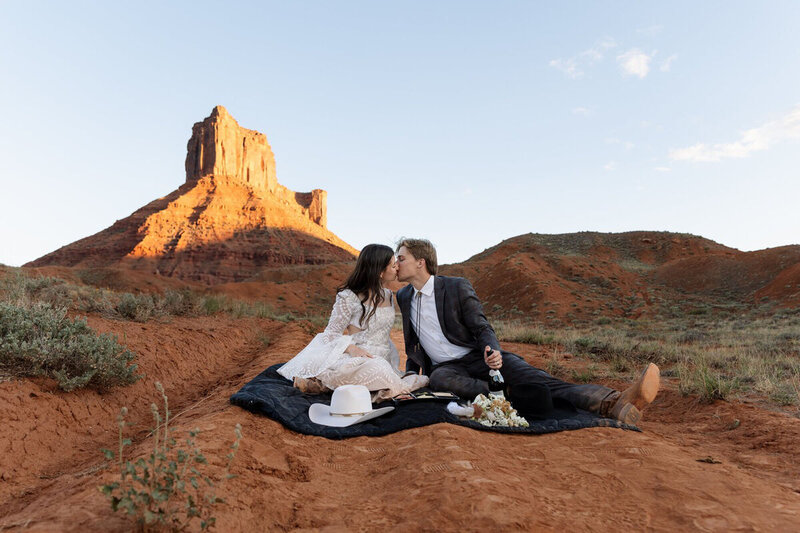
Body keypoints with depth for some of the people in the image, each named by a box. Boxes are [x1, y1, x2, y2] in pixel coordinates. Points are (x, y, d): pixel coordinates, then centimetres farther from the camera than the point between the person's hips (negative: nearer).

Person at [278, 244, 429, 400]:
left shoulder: (389, 296, 15)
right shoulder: (349, 297, -7)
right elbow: (331, 333, -6)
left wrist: (394, 363, 12)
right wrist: (351, 347, -26)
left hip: (383, 361, 8)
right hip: (356, 359, -8)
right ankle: (323, 380, -20)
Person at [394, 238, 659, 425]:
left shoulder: (457, 287, -3)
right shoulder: (403, 297, 10)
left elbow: (482, 328, -4)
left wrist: (493, 351, -25)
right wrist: (411, 375, 11)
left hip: (477, 356, -2)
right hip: (445, 367, 3)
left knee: (529, 375, -29)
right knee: (439, 379, -37)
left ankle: (613, 404, -46)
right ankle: (504, 395, -40)